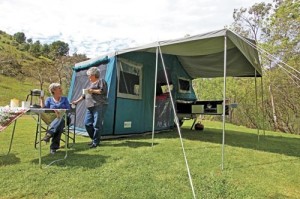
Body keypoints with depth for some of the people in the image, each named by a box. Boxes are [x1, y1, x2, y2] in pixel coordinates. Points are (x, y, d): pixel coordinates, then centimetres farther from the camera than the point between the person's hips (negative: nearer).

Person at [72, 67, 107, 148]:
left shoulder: (101, 81, 2)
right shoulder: (91, 83, 27)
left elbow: (103, 91, -13)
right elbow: (85, 94, 31)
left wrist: (93, 91, -11)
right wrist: (77, 101, 27)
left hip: (99, 106, -9)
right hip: (90, 107, 9)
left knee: (97, 124, -9)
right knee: (87, 123, 7)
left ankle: (96, 142, 1)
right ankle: (94, 139, 20)